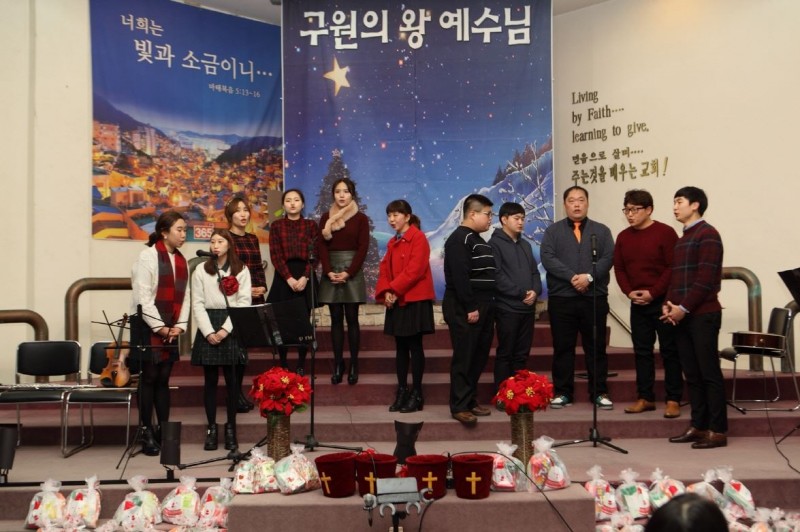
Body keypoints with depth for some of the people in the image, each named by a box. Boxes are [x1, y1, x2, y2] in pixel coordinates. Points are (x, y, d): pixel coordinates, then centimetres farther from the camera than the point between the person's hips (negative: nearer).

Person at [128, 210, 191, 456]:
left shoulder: (181, 260, 11)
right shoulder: (148, 256, -9)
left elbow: (184, 296, 11)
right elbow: (143, 297, -14)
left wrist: (179, 326, -2)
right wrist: (159, 327, -14)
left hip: (171, 328, 6)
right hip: (148, 326, -6)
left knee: (163, 378, 9)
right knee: (149, 377, -1)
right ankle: (146, 432, 9)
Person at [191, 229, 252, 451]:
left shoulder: (241, 271, 6)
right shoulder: (201, 271, 7)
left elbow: (244, 302, -2)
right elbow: (197, 304, 2)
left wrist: (225, 329, -12)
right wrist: (209, 332, -10)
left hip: (232, 327, 0)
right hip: (208, 327, 1)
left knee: (232, 379, 1)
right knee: (210, 379, 3)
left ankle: (231, 428, 10)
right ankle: (211, 428, 10)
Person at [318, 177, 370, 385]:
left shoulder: (361, 218, 2)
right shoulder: (326, 218, 9)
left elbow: (363, 248, -4)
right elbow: (322, 247, 3)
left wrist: (348, 273, -13)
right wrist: (329, 272, -10)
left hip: (352, 272, -2)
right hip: (331, 272, 2)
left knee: (352, 318, 0)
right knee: (336, 319, 3)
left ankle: (354, 364, 5)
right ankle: (338, 363, 7)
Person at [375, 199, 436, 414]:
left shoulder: (419, 238, -9)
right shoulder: (393, 242, 15)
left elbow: (414, 270, -18)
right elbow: (385, 269, 10)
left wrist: (395, 290, -17)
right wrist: (386, 292, -7)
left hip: (415, 300, -7)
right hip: (397, 301, 7)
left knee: (415, 346, -2)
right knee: (401, 346, 9)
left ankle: (417, 394, 5)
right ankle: (402, 391, 15)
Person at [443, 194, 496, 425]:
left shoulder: (478, 240, 18)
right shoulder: (459, 239, -13)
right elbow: (460, 277, -21)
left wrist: (486, 307, 14)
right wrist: (470, 308, -22)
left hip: (483, 307, 9)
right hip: (464, 309, -9)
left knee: (479, 356, 12)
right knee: (464, 358, -6)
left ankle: (471, 399, 21)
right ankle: (459, 406, -2)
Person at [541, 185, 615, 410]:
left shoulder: (601, 231, 11)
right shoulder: (553, 231, 8)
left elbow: (608, 258, -2)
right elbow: (548, 258, -7)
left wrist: (589, 276, -17)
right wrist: (572, 277, -17)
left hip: (594, 298, 1)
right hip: (561, 298, 0)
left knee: (596, 347, 4)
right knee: (562, 347, 4)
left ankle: (599, 392, 12)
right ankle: (562, 392, 11)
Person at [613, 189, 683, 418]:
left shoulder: (665, 233, -8)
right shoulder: (623, 237, 9)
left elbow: (674, 267, -12)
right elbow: (619, 268, 11)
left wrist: (653, 292, -15)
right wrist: (629, 292, -5)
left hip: (663, 301, -5)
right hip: (637, 303, 6)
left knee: (669, 351, 0)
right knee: (642, 351, 8)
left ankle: (673, 400, 5)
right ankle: (645, 398, 15)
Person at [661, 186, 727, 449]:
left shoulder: (707, 234, -7)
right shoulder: (683, 238, 19)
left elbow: (706, 279, -15)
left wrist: (684, 307, -16)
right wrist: (669, 304, 3)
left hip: (703, 315, -8)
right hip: (682, 316, 8)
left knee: (709, 373, -4)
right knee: (692, 374, 10)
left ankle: (718, 431, 0)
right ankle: (698, 426, 16)